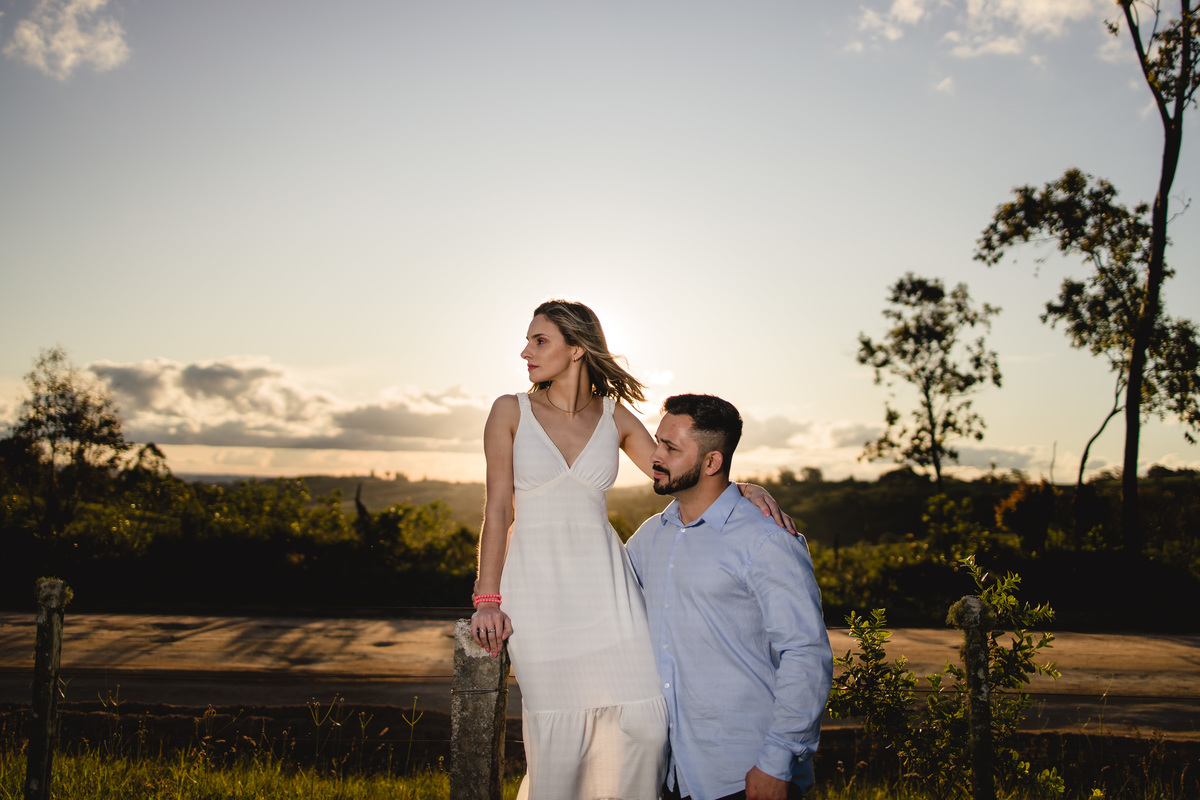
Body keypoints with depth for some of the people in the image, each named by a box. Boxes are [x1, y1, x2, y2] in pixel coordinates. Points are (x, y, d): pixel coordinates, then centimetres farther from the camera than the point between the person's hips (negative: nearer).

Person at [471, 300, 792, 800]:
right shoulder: (511, 412, 2)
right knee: (558, 735, -2)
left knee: (645, 721, -4)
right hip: (537, 584, -2)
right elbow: (498, 510, -1)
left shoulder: (614, 416, 8)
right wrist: (487, 598, -7)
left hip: (603, 581, 2)